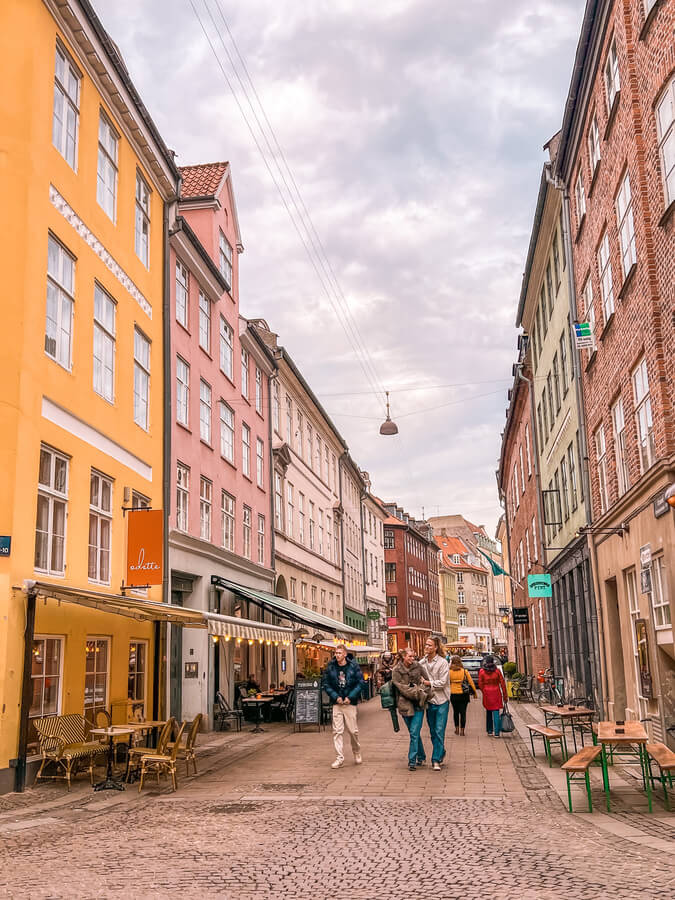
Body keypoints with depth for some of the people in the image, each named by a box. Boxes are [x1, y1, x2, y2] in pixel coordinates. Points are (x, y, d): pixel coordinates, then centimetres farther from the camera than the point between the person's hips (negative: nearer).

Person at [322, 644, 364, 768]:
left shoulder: (353, 666, -3)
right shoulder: (330, 667, 1)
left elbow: (360, 683, -3)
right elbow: (326, 684, 3)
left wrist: (350, 697, -12)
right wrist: (336, 697, -10)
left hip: (350, 702, -1)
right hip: (337, 703, 1)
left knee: (353, 731, 5)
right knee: (337, 731, -3)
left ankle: (357, 753, 28)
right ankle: (339, 758, 1)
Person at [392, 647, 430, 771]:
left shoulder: (417, 666, 2)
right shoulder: (396, 671, -3)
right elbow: (402, 688, -10)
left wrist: (423, 692, -5)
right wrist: (417, 693, -15)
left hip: (418, 704, 0)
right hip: (405, 704, 0)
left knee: (414, 733, -8)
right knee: (415, 733, 10)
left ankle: (412, 761, -3)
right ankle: (421, 757, 26)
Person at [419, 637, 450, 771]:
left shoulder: (442, 662, -10)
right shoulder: (422, 662, 3)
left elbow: (442, 683, -13)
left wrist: (427, 682, -14)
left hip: (441, 700, -5)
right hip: (429, 700, 5)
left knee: (439, 731, -7)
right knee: (433, 732, 13)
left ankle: (436, 760, -5)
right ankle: (441, 753, 33)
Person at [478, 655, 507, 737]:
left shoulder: (482, 671, -3)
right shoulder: (497, 671, -3)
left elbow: (480, 684, -3)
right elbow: (502, 683, -2)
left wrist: (484, 692, 11)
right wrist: (504, 696, 3)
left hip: (487, 693, 1)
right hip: (496, 693, -1)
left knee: (488, 711, 15)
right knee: (496, 712, 0)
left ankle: (489, 730, 21)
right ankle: (496, 732, -6)